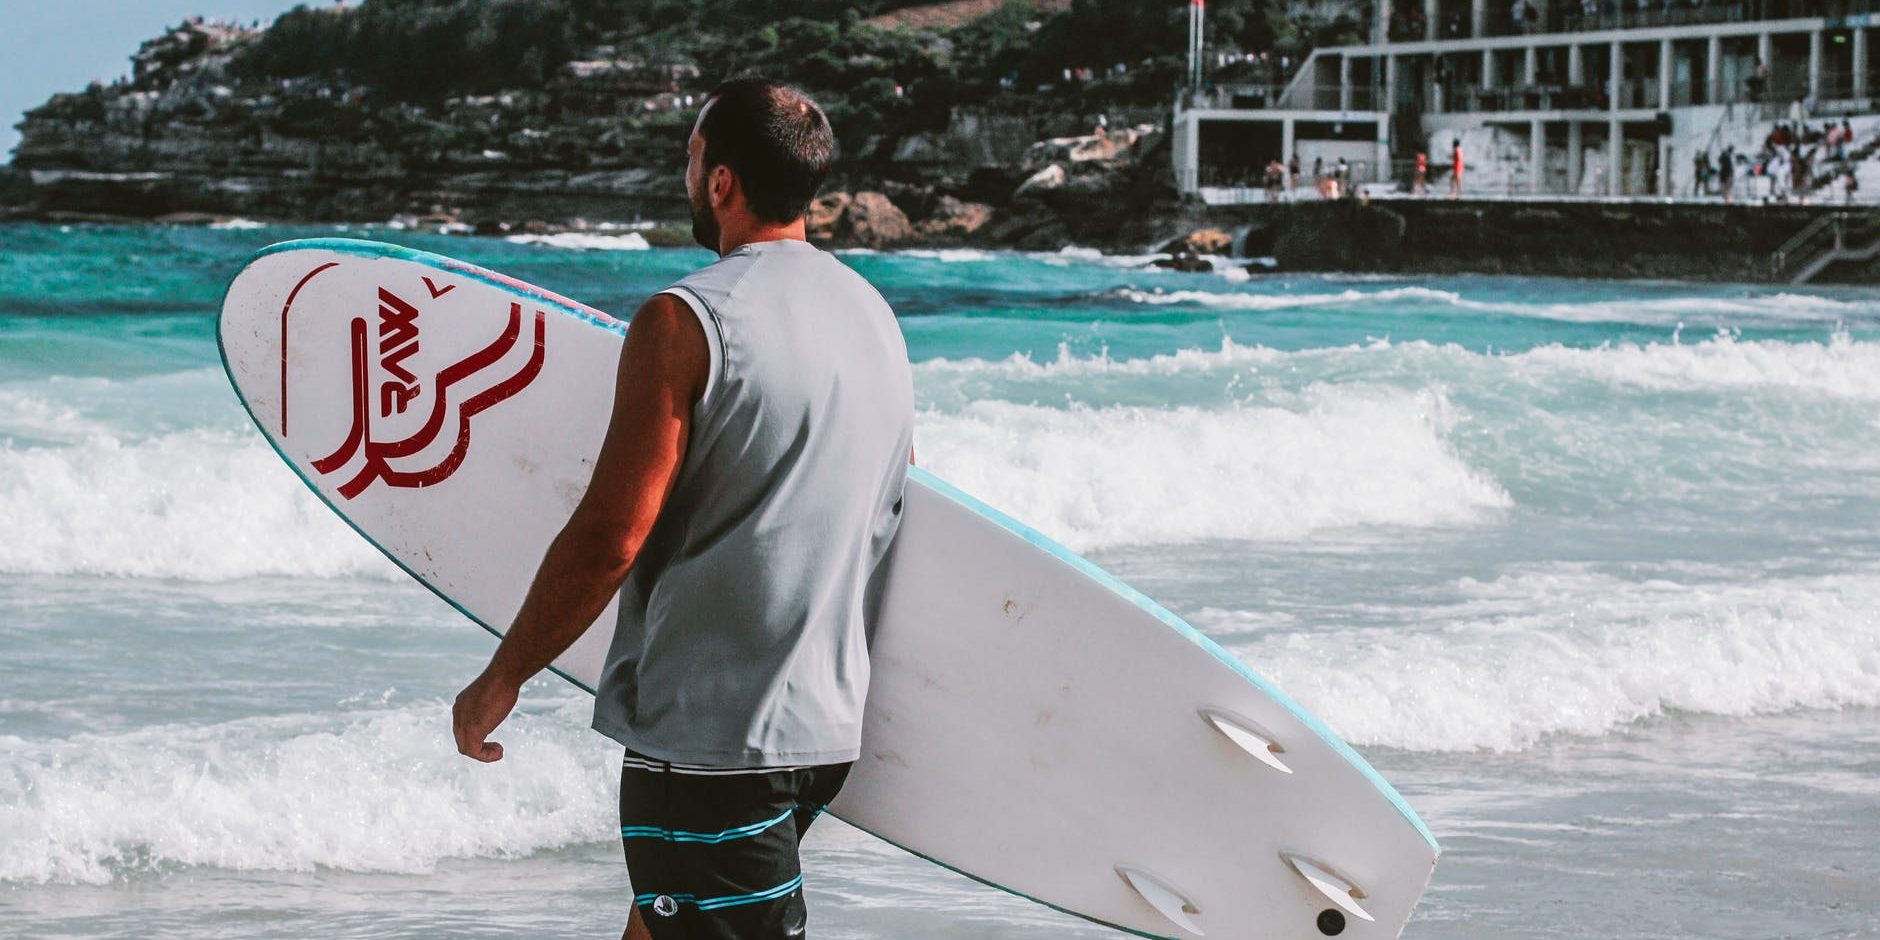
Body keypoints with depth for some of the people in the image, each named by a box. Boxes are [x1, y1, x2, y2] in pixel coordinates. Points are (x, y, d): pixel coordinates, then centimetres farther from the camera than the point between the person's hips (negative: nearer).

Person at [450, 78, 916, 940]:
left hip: (709, 734, -8)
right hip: (829, 722, 9)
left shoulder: (687, 320, -14)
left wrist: (500, 681, -7)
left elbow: (609, 537, -17)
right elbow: (882, 523, 20)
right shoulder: (873, 314, 10)